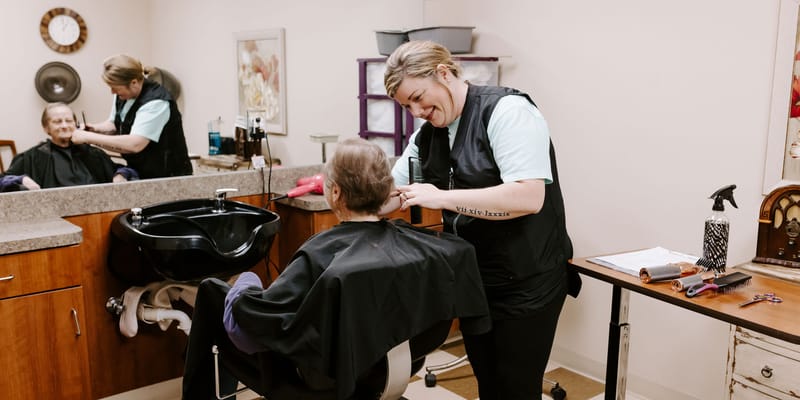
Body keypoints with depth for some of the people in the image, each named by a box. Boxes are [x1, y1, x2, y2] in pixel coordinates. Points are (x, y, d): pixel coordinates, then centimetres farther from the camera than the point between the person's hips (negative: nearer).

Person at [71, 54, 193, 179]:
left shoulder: (156, 102, -23)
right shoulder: (122, 95, 5)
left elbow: (134, 144, -32)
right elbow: (114, 124, 21)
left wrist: (89, 137, -26)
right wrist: (95, 128, -1)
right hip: (141, 173, 8)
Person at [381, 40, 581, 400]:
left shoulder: (507, 111, -17)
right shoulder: (428, 134, 6)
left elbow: (528, 197, -28)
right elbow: (390, 193, 10)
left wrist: (442, 197, -29)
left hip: (526, 281, -7)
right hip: (473, 279, 7)